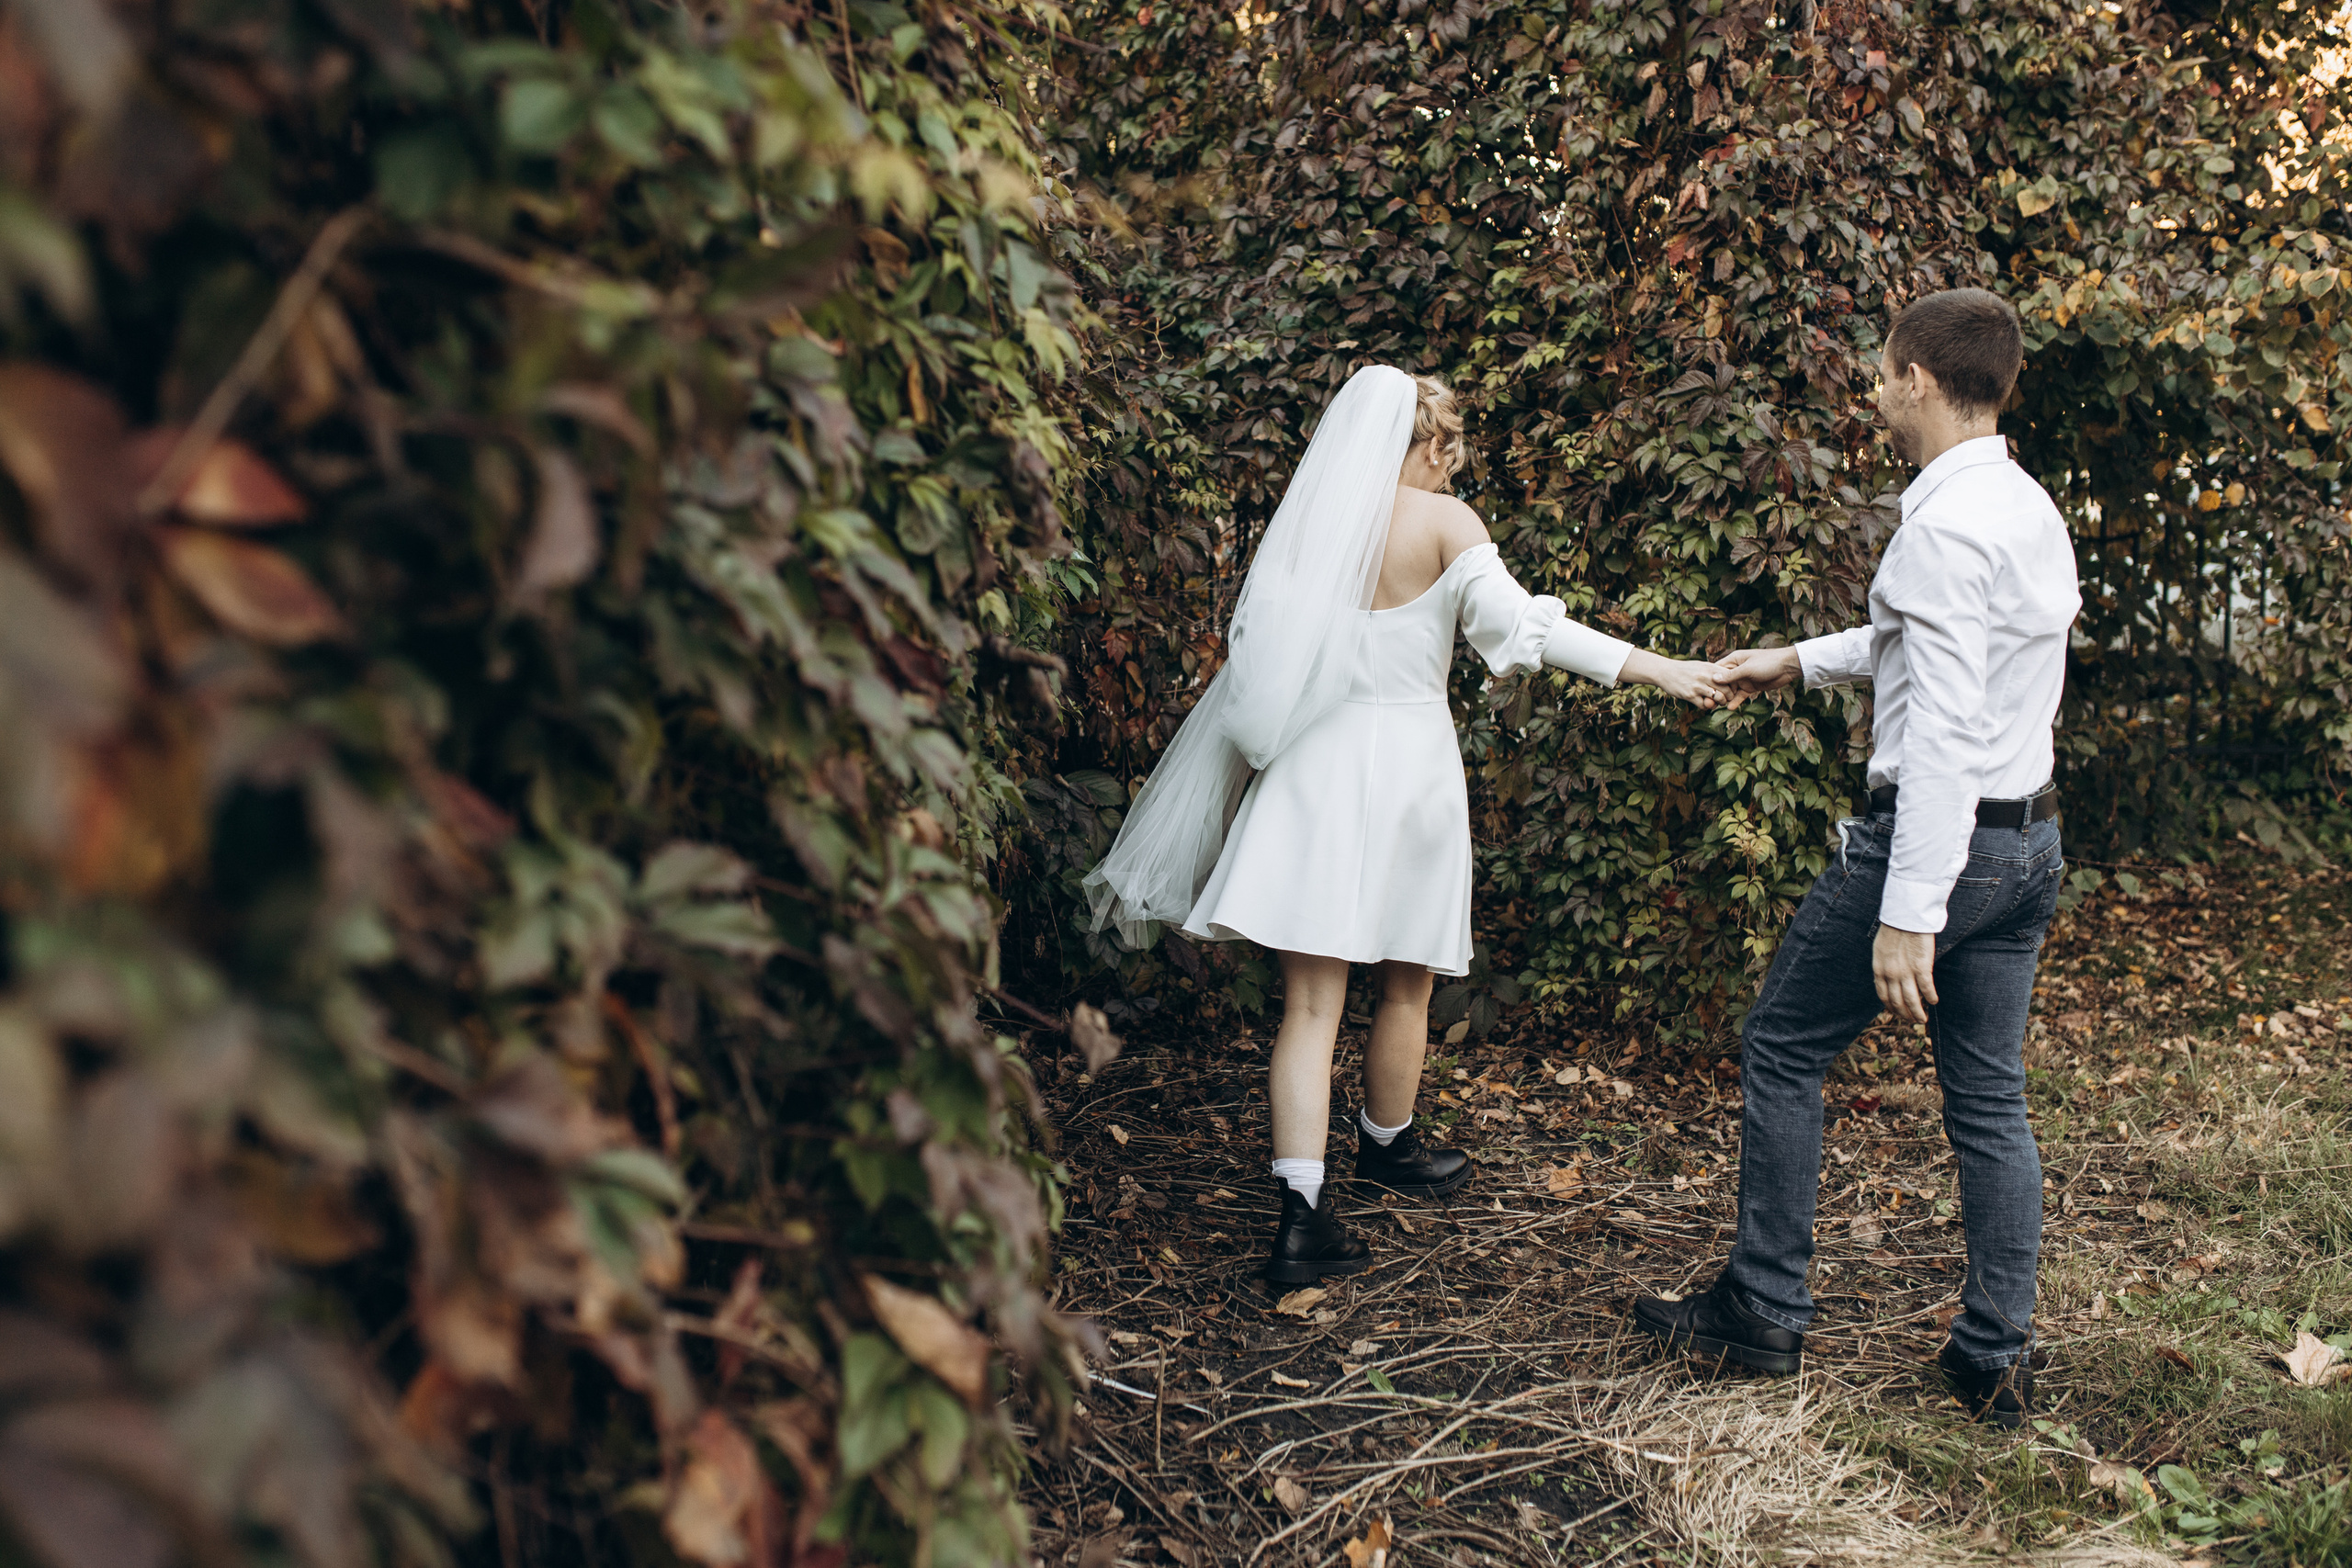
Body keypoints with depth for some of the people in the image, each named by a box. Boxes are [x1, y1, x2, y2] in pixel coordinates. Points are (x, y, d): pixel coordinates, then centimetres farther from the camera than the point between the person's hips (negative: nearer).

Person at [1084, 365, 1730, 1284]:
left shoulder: (1308, 520, 7)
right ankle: (1385, 1145, 38)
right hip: (1405, 757, -3)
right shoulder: (1443, 521, -5)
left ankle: (1301, 1214, -8)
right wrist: (1653, 668, -18)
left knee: (1311, 1003, 0)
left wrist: (1257, 761, 20)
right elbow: (1514, 620, -18)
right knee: (1406, 986, 19)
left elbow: (1259, 650, 10)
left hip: (1309, 763, 4)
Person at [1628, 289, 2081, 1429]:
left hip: (1939, 836, -9)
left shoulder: (1945, 524, -19)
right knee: (1989, 1099, 13)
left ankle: (1764, 1313, 16)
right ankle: (1998, 1357, 19)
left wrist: (1908, 910, -27)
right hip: (2029, 840, 9)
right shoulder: (2031, 508, 11)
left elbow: (1945, 729, -25)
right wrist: (1798, 662, 37)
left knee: (1781, 1050, 7)